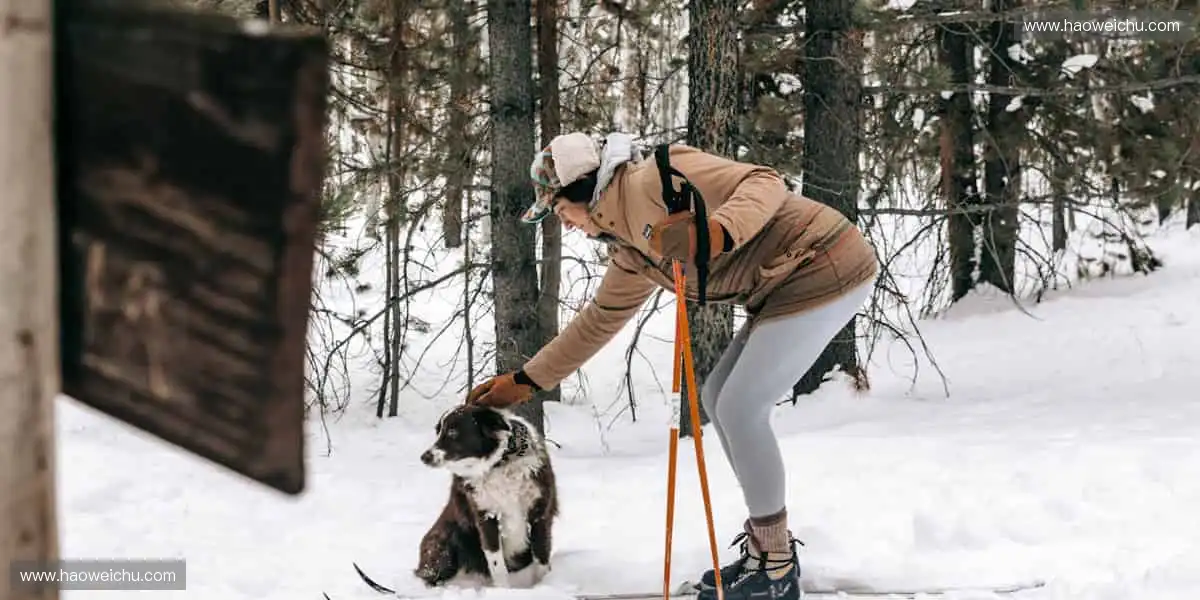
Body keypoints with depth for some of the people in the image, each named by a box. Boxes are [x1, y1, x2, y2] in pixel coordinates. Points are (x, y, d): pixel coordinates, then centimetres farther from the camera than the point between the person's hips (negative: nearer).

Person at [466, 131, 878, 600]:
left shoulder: (657, 180, -15)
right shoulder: (632, 250, 15)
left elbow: (764, 183, -23)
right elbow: (600, 319, 26)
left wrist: (714, 233, -42)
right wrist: (525, 381, 28)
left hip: (825, 273, -10)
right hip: (789, 286, 10)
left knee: (739, 409, -9)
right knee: (718, 398, 14)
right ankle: (768, 545, 23)